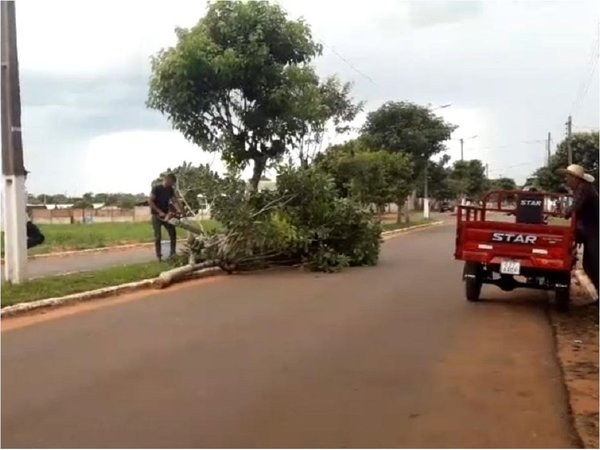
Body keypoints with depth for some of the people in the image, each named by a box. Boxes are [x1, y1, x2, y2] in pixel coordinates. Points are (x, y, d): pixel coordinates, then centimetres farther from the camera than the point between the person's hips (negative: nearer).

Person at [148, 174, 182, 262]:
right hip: (156, 215, -6)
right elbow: (150, 201, -17)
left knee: (173, 233, 1)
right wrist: (159, 212, -22)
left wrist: (179, 210, -16)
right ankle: (159, 256, 1)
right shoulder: (156, 188, -13)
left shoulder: (170, 190, 5)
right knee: (158, 236, -5)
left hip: (166, 215, 6)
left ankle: (173, 253, 8)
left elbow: (174, 201, 5)